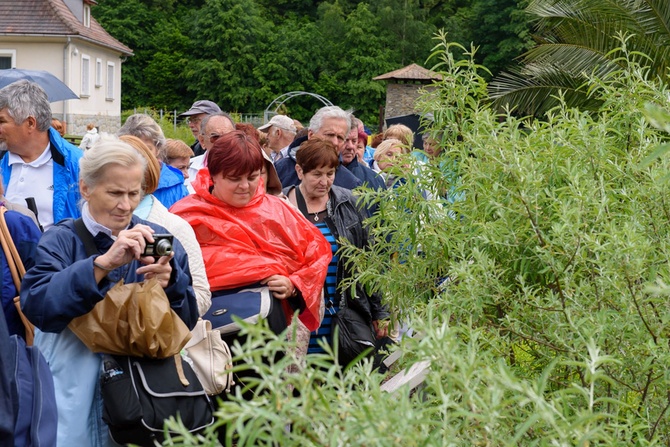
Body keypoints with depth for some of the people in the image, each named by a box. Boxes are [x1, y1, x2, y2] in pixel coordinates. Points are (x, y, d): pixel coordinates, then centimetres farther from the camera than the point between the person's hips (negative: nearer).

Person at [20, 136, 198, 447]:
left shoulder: (157, 239, 3)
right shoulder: (60, 240, -4)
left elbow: (188, 320, -2)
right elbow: (36, 306, -22)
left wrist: (170, 284, -22)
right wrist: (103, 263, -31)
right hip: (76, 395, -2)